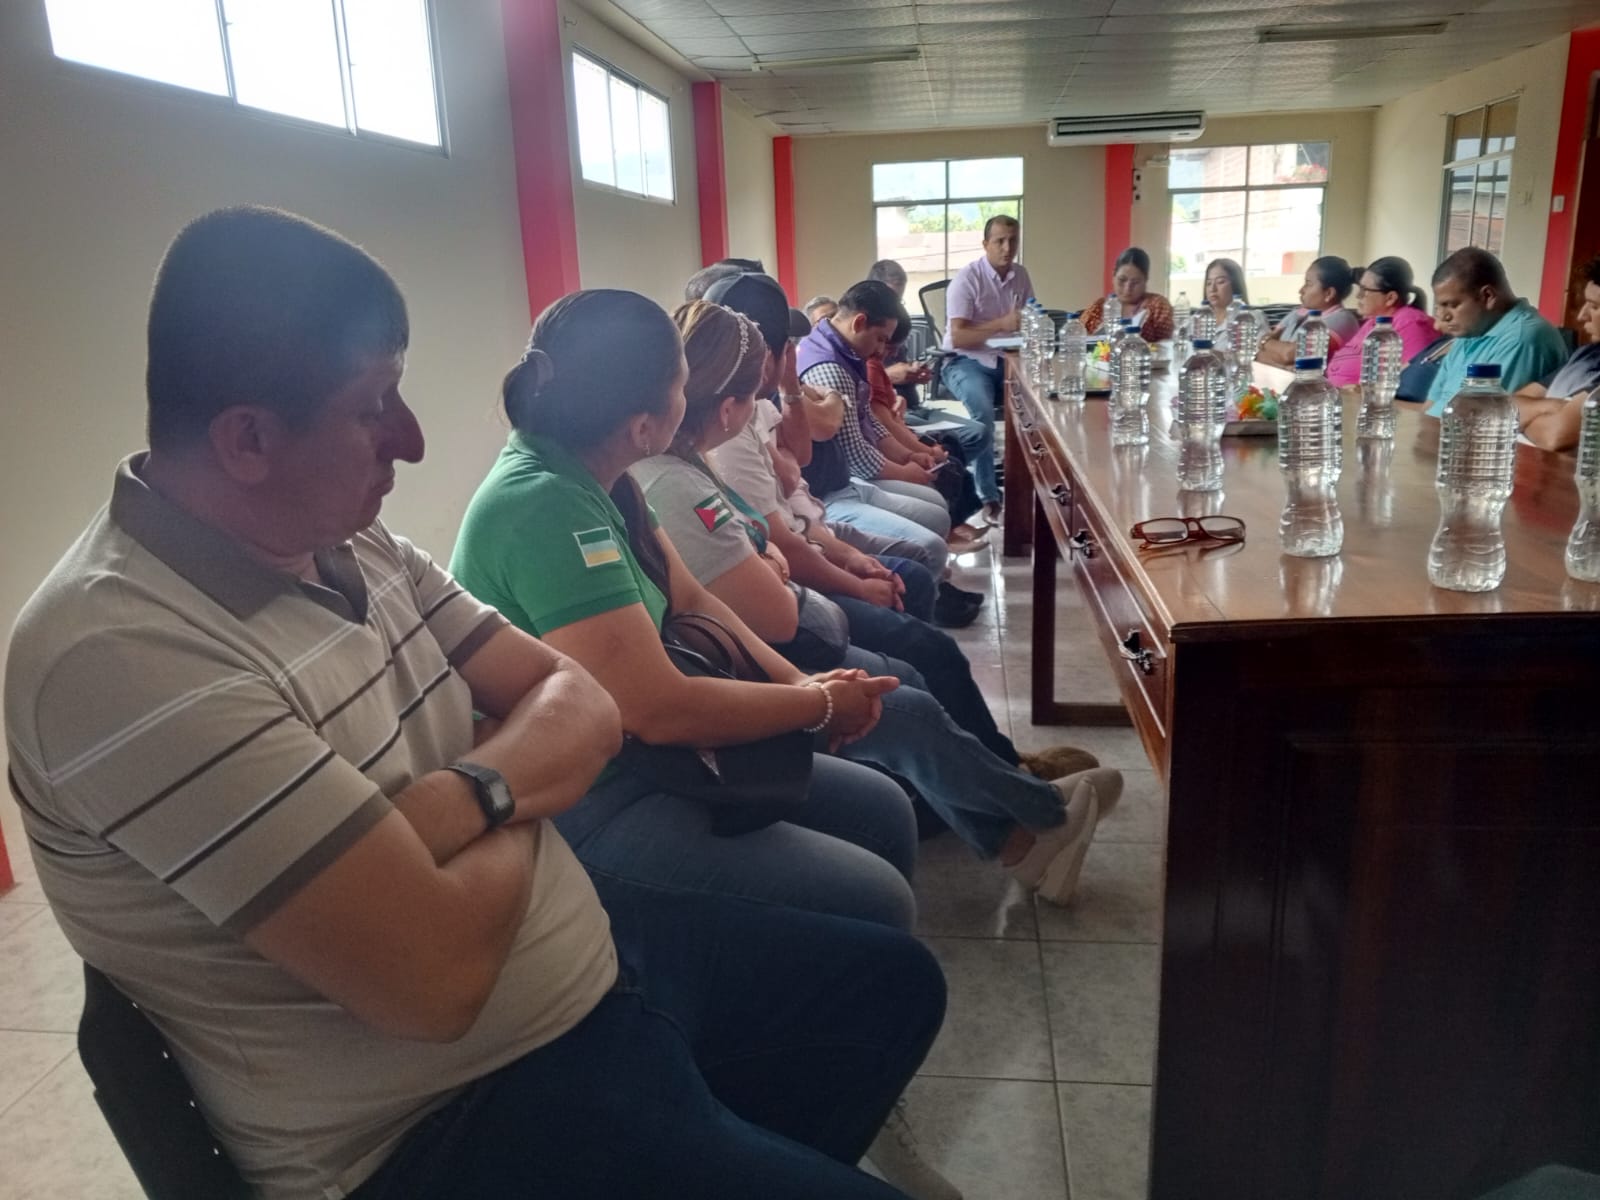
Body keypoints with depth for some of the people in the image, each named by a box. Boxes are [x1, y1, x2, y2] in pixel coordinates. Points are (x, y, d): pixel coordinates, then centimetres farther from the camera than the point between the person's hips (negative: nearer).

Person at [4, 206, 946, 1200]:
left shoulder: (353, 543, 0)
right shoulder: (122, 654, -26)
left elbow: (584, 708, 0)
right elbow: (434, 976, -30)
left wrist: (467, 796, -21)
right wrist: (520, 809, -9)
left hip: (587, 957, 8)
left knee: (894, 980, 17)